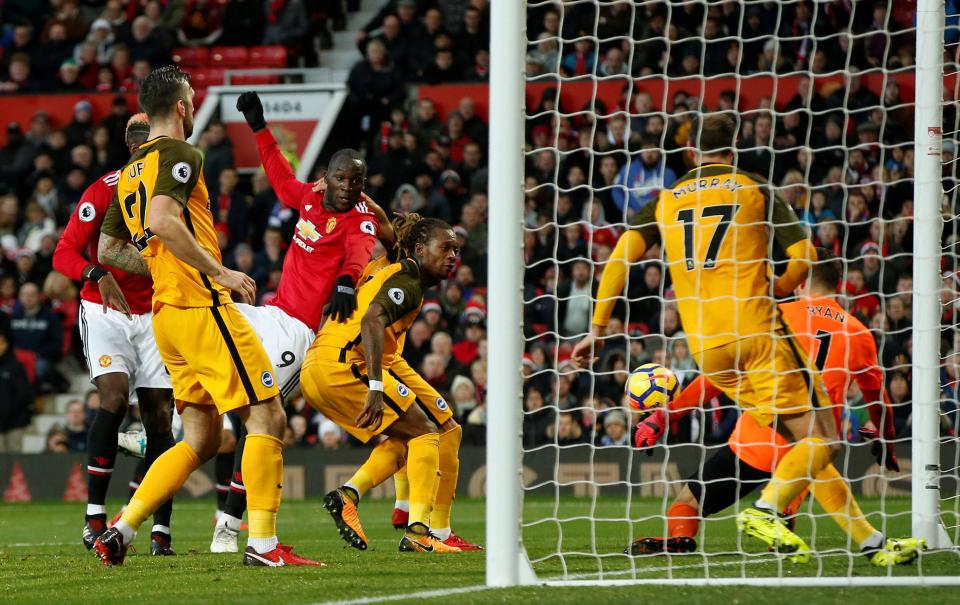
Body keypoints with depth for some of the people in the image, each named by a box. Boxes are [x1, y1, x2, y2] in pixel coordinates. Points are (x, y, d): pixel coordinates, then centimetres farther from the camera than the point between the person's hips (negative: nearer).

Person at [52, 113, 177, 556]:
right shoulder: (104, 192, -11)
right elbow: (64, 254, -15)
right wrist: (98, 275, -33)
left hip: (154, 315, 4)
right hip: (105, 311, -4)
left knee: (159, 416, -2)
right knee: (114, 398, -22)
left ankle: (161, 530, 0)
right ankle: (95, 515, -16)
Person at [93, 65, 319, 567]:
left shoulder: (130, 172, 19)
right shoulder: (179, 155, -8)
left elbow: (108, 249, 25)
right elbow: (162, 221, -25)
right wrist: (218, 271, -20)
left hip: (166, 314, 9)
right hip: (202, 307, -9)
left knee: (202, 439, 12)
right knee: (267, 416, -6)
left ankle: (122, 529, 4)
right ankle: (262, 542, -11)